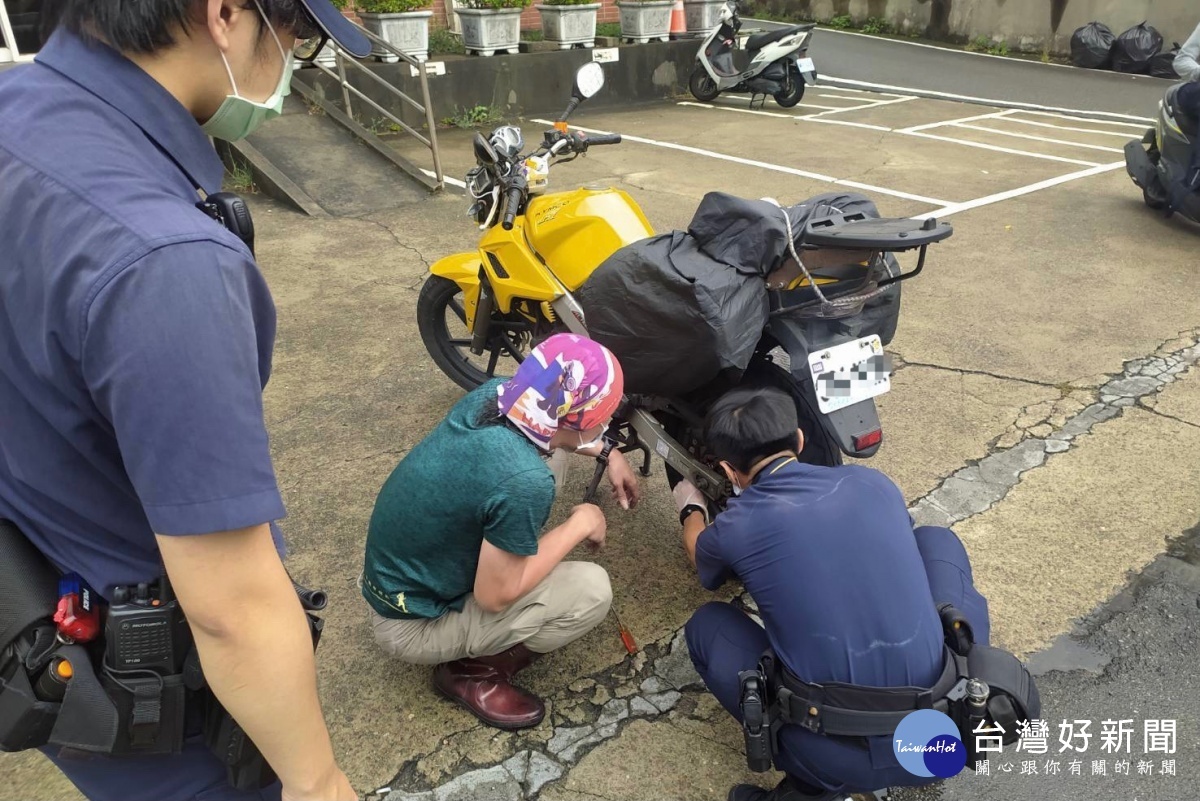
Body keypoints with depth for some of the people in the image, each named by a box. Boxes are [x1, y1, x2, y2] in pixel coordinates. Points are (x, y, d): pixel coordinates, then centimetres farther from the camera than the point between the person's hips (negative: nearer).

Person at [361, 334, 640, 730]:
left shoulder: (494, 393, -13)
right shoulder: (524, 481, -36)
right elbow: (495, 596, -23)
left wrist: (607, 452, 14)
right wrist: (579, 525, -14)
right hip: (412, 624, -7)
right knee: (592, 590, -12)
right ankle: (472, 672, 3)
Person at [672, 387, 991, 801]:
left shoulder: (735, 528, -5)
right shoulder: (872, 482, 4)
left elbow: (701, 555, 23)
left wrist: (691, 509, 46)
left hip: (844, 762, -3)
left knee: (706, 625, 17)